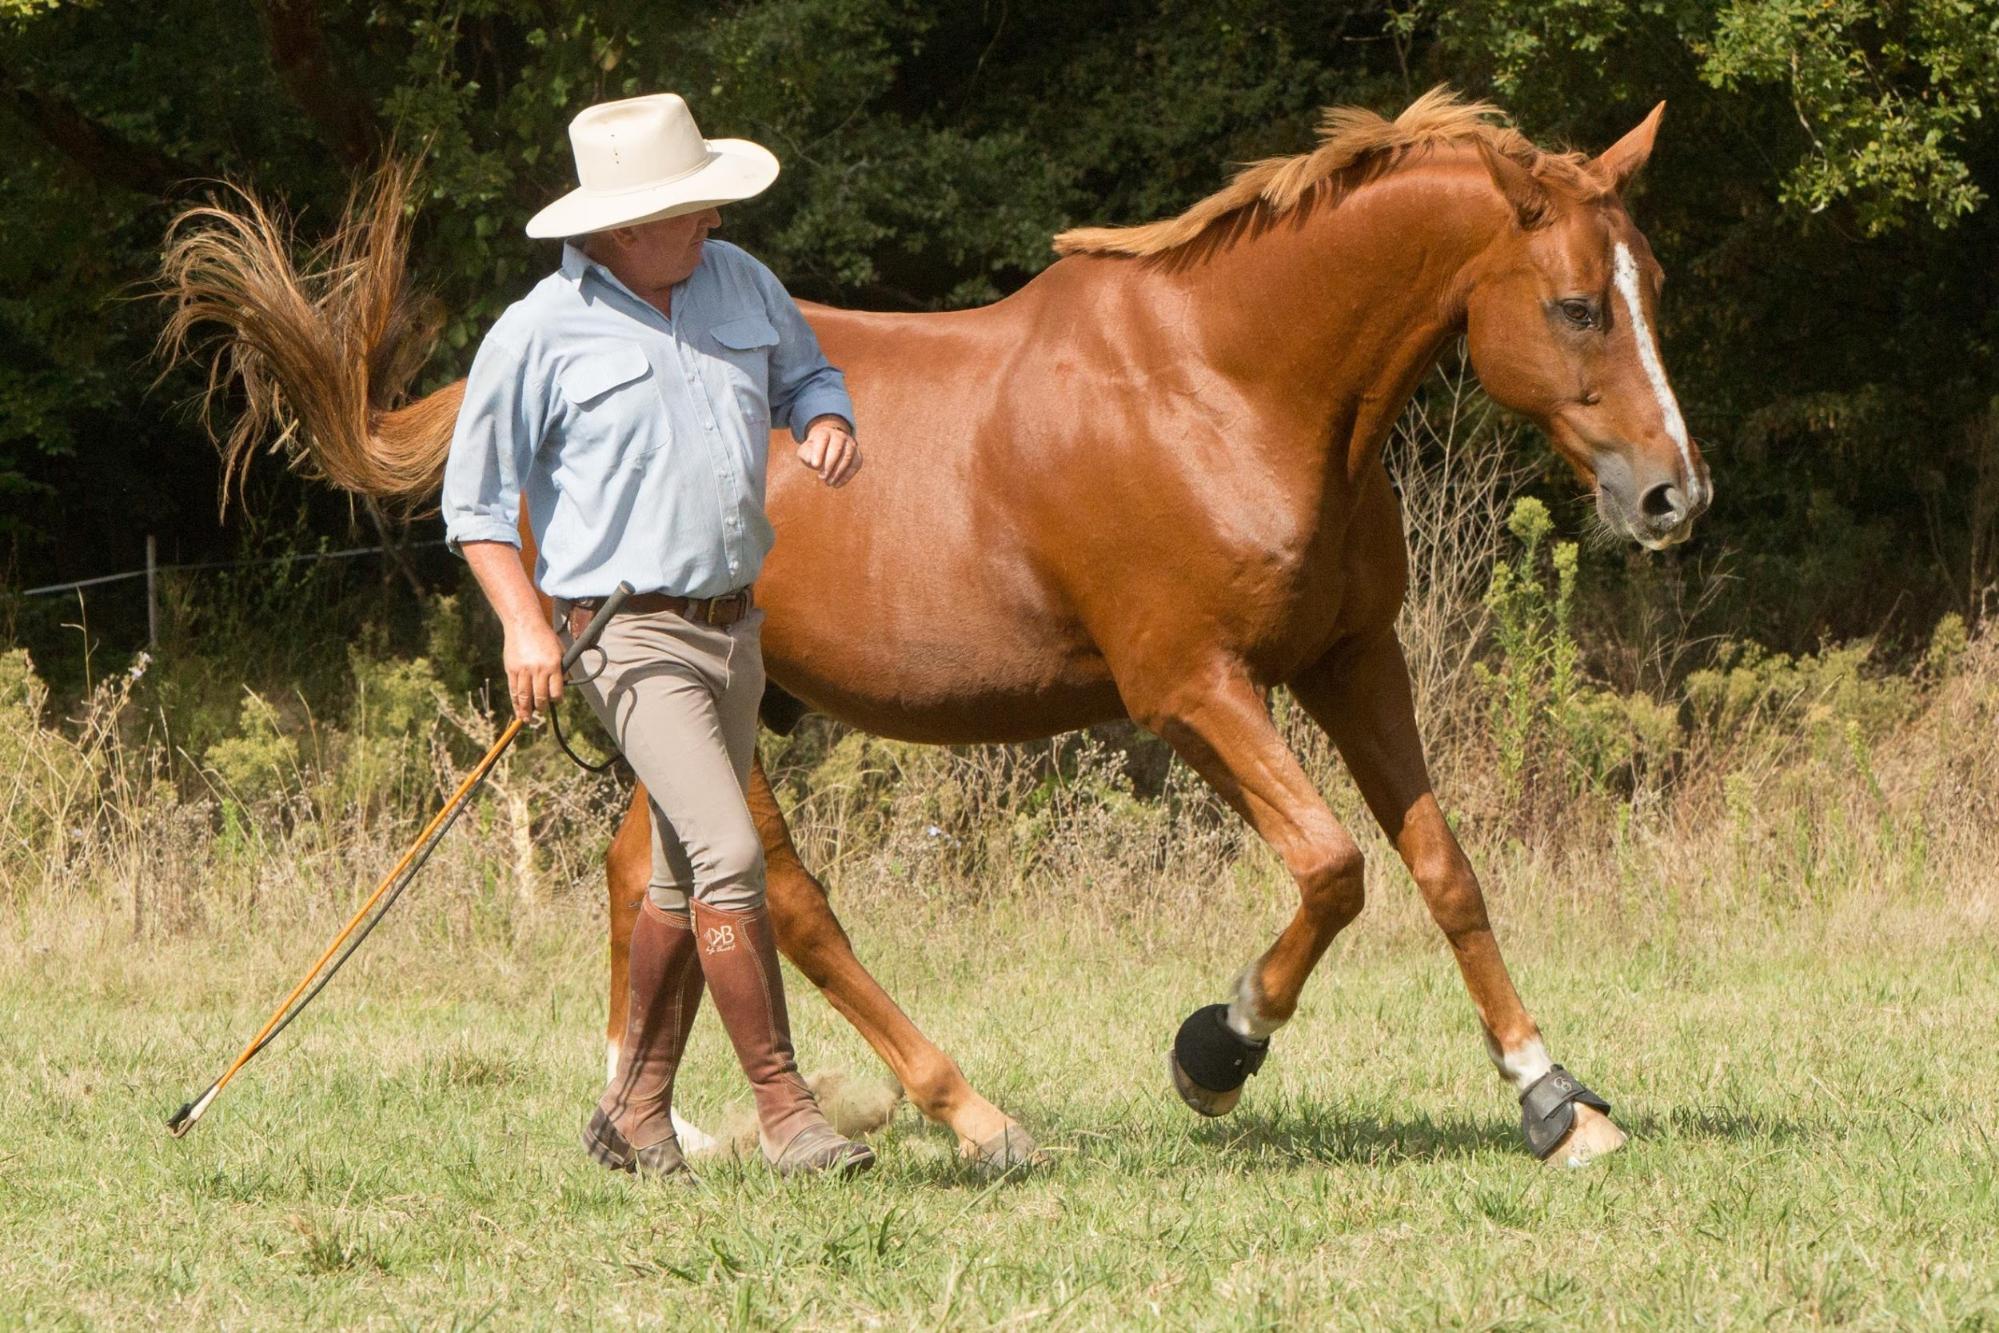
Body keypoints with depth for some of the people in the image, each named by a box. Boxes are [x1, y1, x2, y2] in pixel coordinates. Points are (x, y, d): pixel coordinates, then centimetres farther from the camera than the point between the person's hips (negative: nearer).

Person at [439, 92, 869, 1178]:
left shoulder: (739, 283, 6)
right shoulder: (539, 336, -10)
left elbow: (806, 375, 23)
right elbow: (477, 500, -4)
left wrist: (827, 426, -1)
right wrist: (524, 623, -16)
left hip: (734, 628, 7)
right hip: (628, 635, -7)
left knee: (688, 879, 15)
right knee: (730, 855, -18)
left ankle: (636, 1107, 28)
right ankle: (782, 1109, -13)